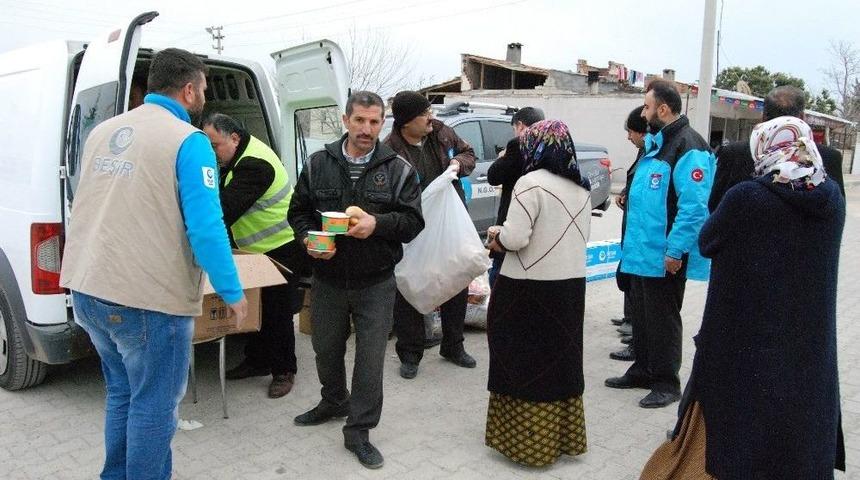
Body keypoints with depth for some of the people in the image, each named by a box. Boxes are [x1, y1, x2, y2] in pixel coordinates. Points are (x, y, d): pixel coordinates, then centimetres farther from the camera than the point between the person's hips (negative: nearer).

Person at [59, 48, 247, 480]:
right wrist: (233, 293, -12)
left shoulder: (102, 131, 11)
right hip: (148, 299, -8)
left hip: (87, 290, 8)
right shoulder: (188, 141, -13)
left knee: (122, 393, 23)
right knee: (154, 405, 6)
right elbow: (205, 227, -20)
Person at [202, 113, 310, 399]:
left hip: (282, 249, -10)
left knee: (276, 311, -1)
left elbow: (227, 208, -32)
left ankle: (284, 372, 12)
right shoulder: (236, 159, 7)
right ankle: (257, 361, 30)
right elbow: (221, 201, 12)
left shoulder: (254, 164, -26)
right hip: (255, 248, 10)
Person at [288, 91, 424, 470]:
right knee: (326, 349, 20)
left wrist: (378, 223, -25)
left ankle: (359, 431, 17)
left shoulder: (398, 169, -4)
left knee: (371, 357, 1)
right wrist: (309, 239, -13)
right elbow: (298, 212, 7)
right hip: (327, 278, 3)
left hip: (376, 284, -2)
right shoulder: (318, 164, 1)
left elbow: (413, 221, -7)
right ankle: (334, 402, 47)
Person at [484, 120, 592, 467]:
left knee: (525, 361, 5)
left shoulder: (531, 183, -15)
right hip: (571, 285, 7)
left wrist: (496, 241, 0)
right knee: (561, 360, 17)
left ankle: (527, 441, 14)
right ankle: (565, 437, 29)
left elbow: (515, 237, -20)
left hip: (530, 288, -7)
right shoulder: (581, 188, 9)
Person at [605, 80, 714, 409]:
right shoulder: (654, 143, 14)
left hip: (664, 256, -9)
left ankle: (666, 383, 17)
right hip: (641, 251, 9)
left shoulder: (688, 147, -17)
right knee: (641, 315, 19)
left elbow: (694, 206, -24)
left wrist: (675, 251, -25)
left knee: (662, 319, 3)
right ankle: (642, 370, 33)